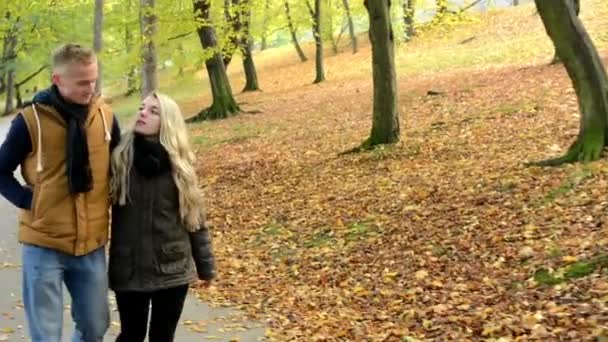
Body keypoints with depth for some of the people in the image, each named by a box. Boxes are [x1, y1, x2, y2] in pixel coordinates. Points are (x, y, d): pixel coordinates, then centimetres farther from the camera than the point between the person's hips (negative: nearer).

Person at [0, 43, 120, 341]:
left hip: (92, 244, 3)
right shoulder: (31, 119, -12)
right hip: (44, 244, -3)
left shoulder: (105, 115, -1)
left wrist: (110, 200, 5)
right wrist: (27, 200, -10)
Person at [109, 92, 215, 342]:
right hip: (129, 269, -1)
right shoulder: (120, 157, -6)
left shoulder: (179, 164, -1)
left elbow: (195, 218, 4)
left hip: (172, 269, 1)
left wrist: (205, 265, 7)